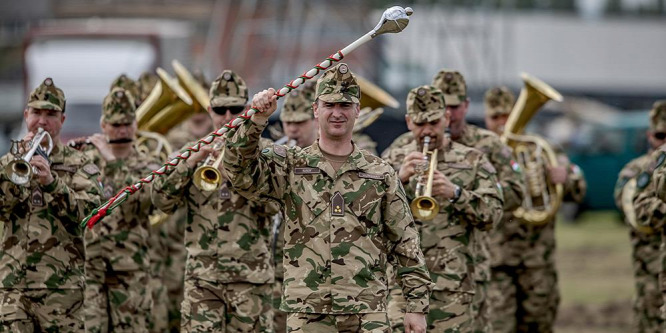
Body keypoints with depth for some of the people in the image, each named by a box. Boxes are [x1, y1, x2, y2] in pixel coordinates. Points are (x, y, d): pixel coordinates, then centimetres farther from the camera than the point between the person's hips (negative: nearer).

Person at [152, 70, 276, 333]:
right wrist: (194, 160, -10)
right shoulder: (195, 153, 12)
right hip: (202, 273, 1)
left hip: (250, 274, -1)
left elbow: (272, 205, -8)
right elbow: (163, 201, 0)